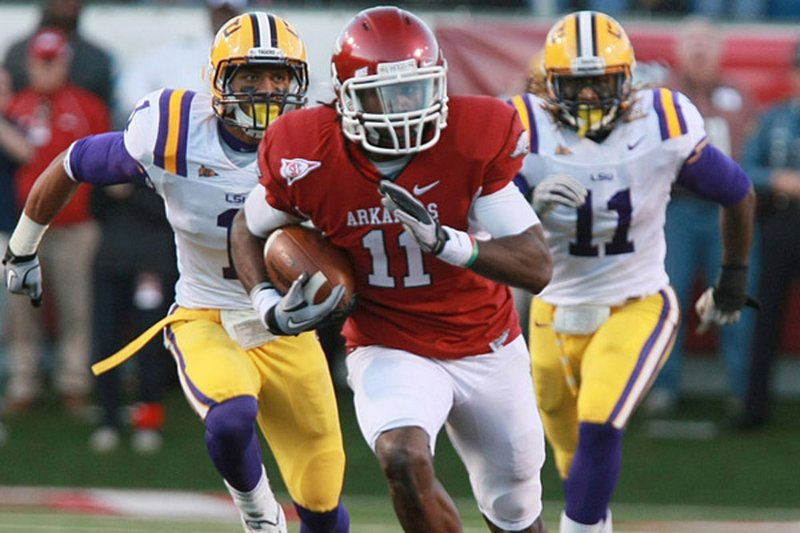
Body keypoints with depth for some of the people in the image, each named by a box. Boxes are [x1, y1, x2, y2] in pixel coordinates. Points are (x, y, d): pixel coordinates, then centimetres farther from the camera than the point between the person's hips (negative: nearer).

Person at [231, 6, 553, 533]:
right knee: (405, 460, -32)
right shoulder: (306, 155, -17)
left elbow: (537, 267, -22)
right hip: (390, 350, -1)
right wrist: (270, 307, -13)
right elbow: (250, 230, 6)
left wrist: (446, 241, -38)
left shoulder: (476, 140, -20)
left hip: (488, 350, 1)